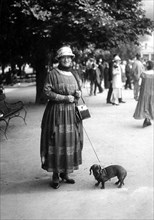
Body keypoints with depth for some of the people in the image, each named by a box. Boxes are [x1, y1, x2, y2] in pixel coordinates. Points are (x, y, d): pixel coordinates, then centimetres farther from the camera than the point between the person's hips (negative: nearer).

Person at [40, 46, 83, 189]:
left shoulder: (73, 74, 13)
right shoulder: (53, 73, -6)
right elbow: (47, 91, -11)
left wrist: (79, 93, 0)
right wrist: (65, 98, -16)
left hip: (72, 112, 6)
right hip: (57, 111, -6)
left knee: (71, 140, 6)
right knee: (57, 141, -6)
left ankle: (65, 172, 18)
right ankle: (55, 175, 5)